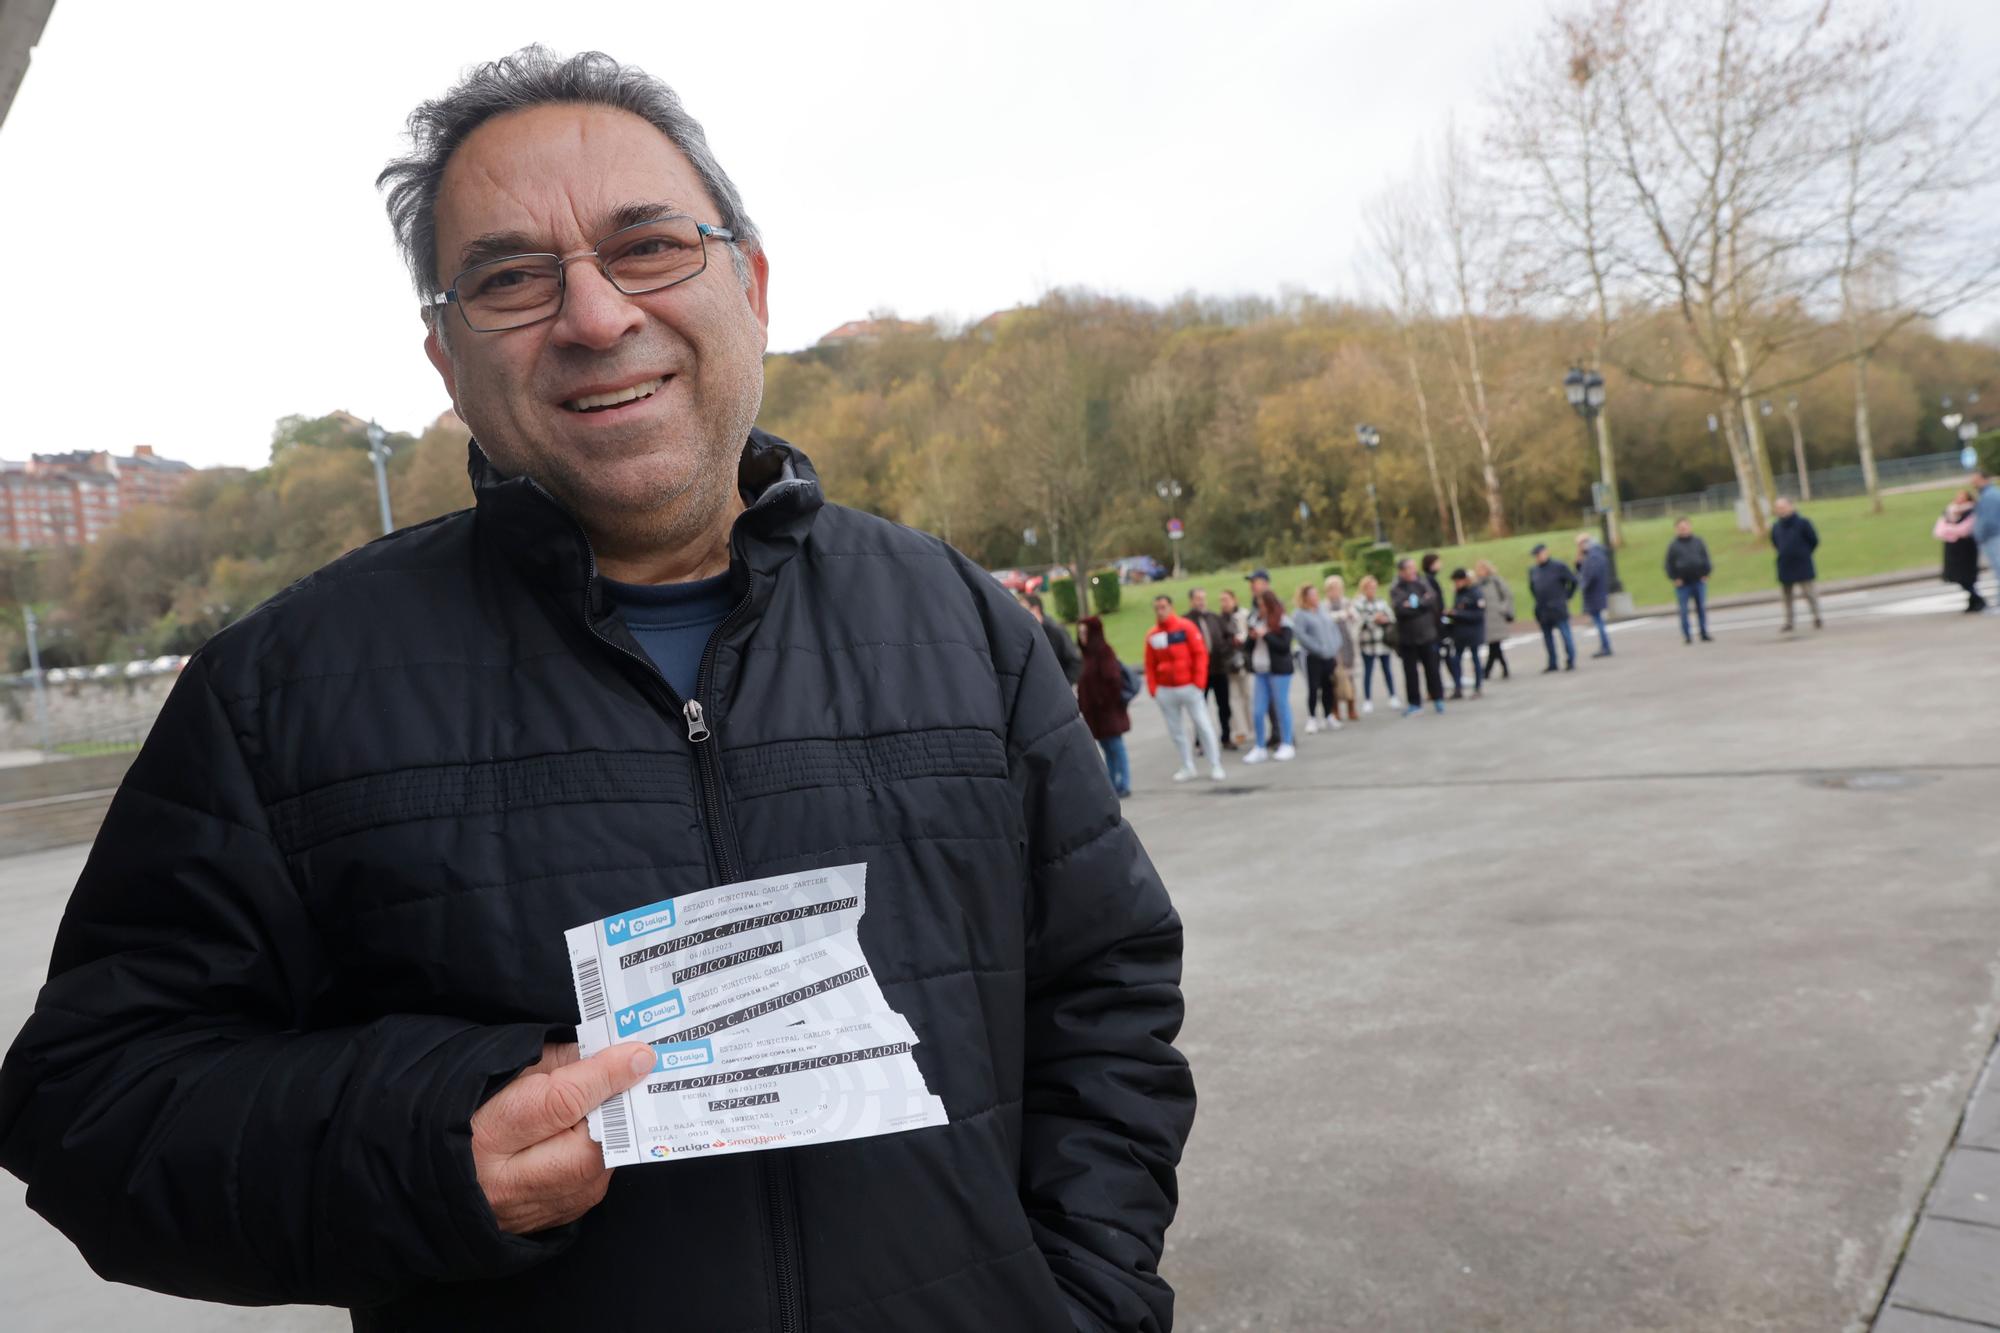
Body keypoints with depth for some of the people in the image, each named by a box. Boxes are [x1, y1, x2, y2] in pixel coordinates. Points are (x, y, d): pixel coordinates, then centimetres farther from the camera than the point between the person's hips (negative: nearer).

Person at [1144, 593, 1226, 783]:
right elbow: (1150, 664, 6)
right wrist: (1152, 688, -1)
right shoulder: (1152, 635, 2)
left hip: (1189, 686, -3)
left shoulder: (1186, 627, -5)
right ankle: (1187, 767, 19)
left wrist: (1199, 680, -11)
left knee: (1203, 725, 1)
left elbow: (1200, 653, -6)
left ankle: (1215, 765, 10)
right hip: (1165, 690, 3)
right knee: (1176, 730, 8)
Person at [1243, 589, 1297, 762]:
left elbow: (1285, 646, -15)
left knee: (1281, 707, 2)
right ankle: (1260, 748, 11)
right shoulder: (1256, 620, 11)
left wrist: (1265, 635, -17)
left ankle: (1286, 745, 13)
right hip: (1259, 671, 6)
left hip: (1279, 670, -6)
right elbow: (1250, 647, 16)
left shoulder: (1283, 622, -6)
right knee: (1258, 711, 3)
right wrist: (1252, 638, -4)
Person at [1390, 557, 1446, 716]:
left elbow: (1432, 600, -9)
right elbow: (1400, 608, -17)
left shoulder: (1423, 583, 4)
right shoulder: (1396, 590, -2)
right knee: (1410, 672, 3)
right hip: (1407, 638, -1)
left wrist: (1414, 604, -12)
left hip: (1427, 634, 1)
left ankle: (1438, 699, 19)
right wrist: (1422, 603, -12)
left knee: (1432, 668, 6)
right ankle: (1414, 703, 12)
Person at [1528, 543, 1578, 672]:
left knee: (1565, 634, -4)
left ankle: (1571, 662, 3)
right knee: (1547, 637, 10)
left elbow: (1573, 581, 1)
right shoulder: (1533, 570, 9)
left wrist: (1566, 597, 2)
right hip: (1542, 611, 5)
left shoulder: (1558, 566, -6)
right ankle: (1552, 663, 17)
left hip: (1558, 609, -5)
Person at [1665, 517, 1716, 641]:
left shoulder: (1698, 542, 8)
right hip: (1683, 584, -2)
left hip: (1699, 581, 2)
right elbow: (1669, 564, 1)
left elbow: (1706, 559, 11)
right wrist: (1674, 579, -7)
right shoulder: (1673, 546, 0)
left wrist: (1706, 574, 1)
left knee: (1701, 608, 7)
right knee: (1684, 610, -3)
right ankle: (1687, 636, 3)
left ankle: (1704, 634, 13)